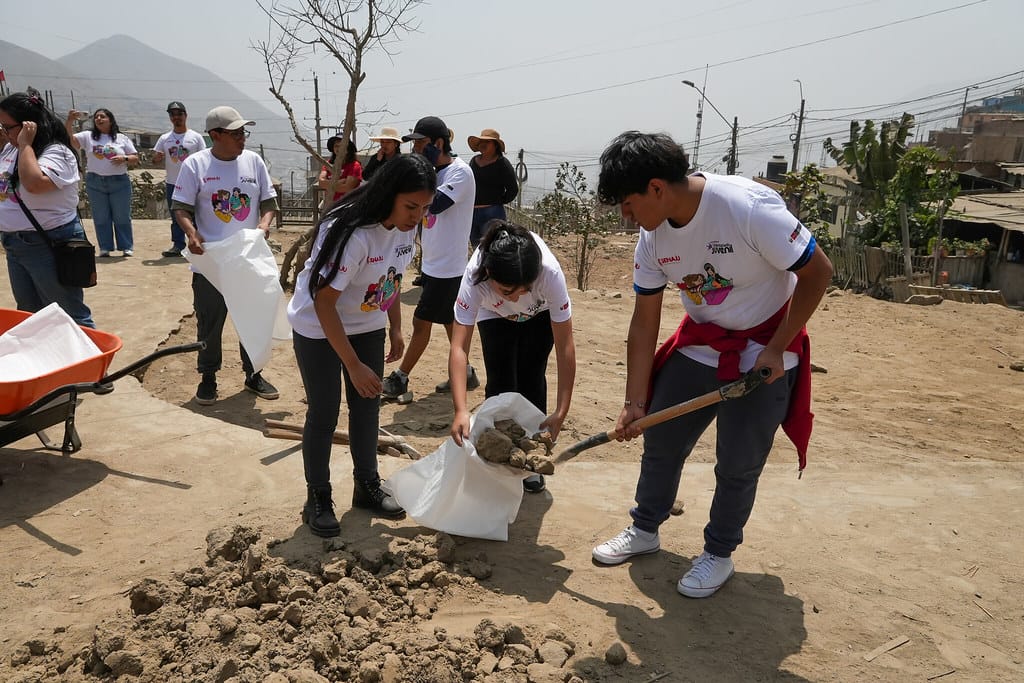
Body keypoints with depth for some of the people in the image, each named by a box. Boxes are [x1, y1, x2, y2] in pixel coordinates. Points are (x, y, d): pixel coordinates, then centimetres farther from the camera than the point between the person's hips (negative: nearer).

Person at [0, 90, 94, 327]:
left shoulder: (57, 153, -15)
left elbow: (34, 183, -33)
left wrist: (25, 144, -23)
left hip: (50, 246, -9)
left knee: (70, 317, -3)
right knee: (29, 315, 17)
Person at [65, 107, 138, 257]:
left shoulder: (122, 138, 8)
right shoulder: (88, 136, 7)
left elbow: (135, 159, 6)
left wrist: (124, 158, -14)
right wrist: (69, 121, -18)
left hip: (119, 183, -1)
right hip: (95, 183, 1)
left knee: (122, 217, 3)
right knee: (100, 218, 4)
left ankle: (127, 247, 11)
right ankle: (105, 248, 11)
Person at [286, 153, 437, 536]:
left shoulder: (405, 227, -11)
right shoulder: (352, 233, -33)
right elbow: (323, 303, -29)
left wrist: (396, 329, 7)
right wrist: (354, 366, -28)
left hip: (367, 325, 7)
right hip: (318, 328, -6)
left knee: (367, 405, 11)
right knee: (324, 412, -1)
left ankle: (367, 486, 27)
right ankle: (317, 499, 15)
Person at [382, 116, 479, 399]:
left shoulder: (460, 172, -17)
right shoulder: (434, 171, 10)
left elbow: (435, 204, -29)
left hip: (447, 266, -9)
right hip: (433, 263, 9)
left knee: (422, 321, -1)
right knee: (449, 320, 16)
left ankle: (400, 378, 9)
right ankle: (464, 373, 27)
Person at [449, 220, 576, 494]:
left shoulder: (550, 272, -43)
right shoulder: (475, 276, -42)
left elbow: (565, 347, -38)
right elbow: (459, 347, -43)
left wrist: (561, 412, -40)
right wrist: (461, 411, -53)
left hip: (540, 314, 0)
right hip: (494, 316, 0)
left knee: (531, 379, -8)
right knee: (499, 382, -9)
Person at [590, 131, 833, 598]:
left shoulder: (750, 208, -28)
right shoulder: (654, 236, -9)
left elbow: (818, 272, -19)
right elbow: (644, 324, -4)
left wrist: (776, 349, -18)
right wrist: (635, 403, -7)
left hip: (764, 352, -5)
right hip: (700, 344, 6)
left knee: (738, 463, 2)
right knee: (659, 440, 10)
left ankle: (719, 554, 26)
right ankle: (645, 530, 32)